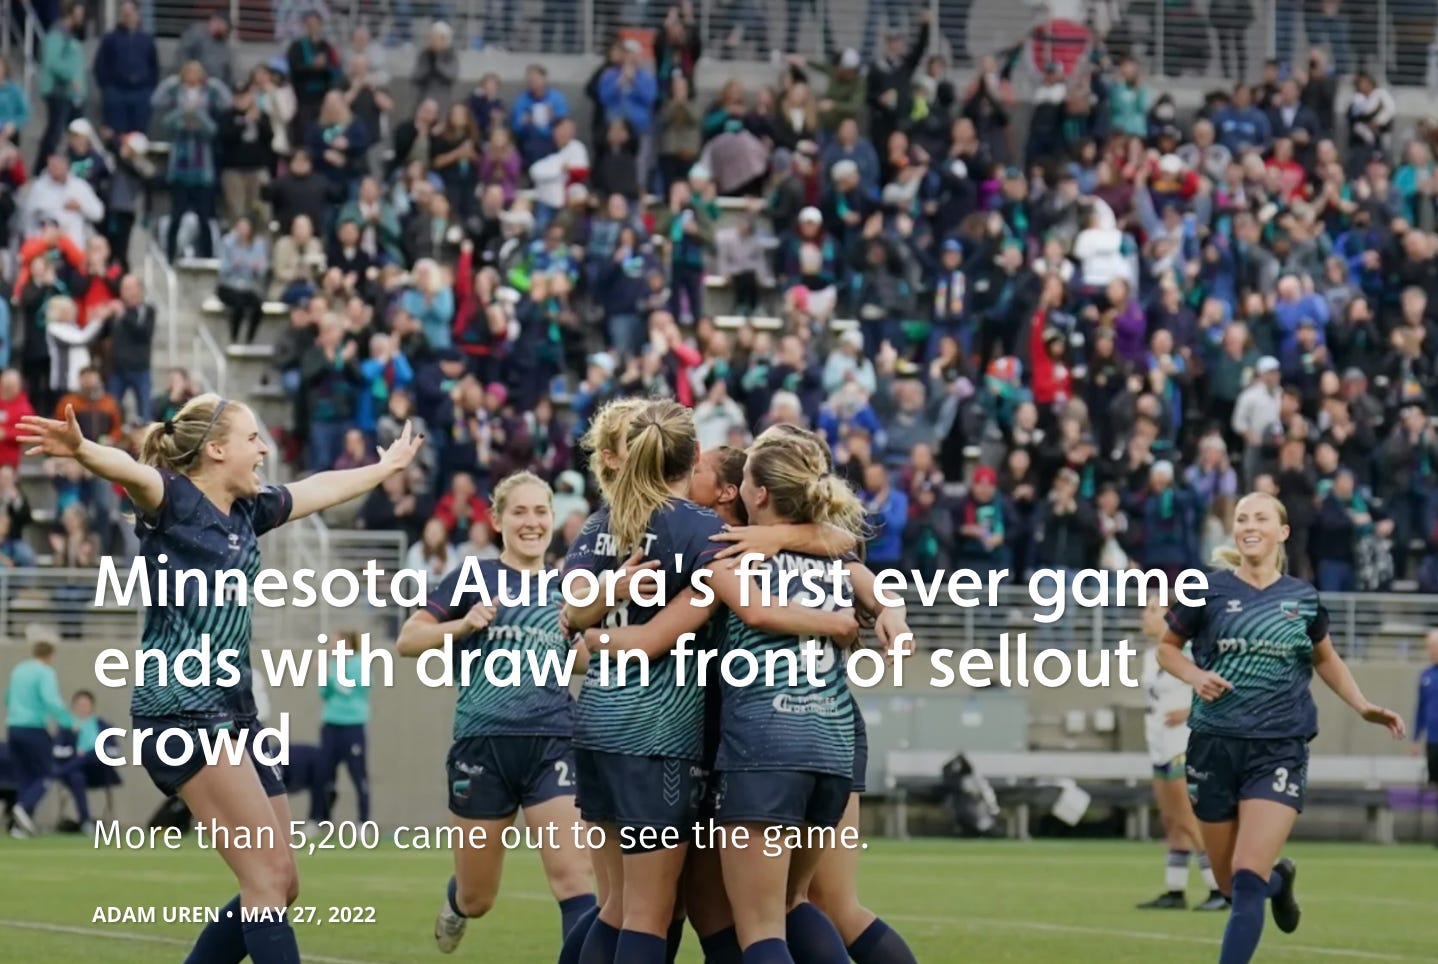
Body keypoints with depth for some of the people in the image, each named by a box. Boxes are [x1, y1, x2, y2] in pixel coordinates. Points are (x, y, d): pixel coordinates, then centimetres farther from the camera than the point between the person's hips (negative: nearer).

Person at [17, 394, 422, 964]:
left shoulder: (249, 511, 14)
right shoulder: (172, 500, -9)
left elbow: (319, 489, 34)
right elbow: (129, 470, -33)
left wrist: (385, 468, 50)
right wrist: (81, 449, -55)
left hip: (234, 713, 9)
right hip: (179, 709, -9)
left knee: (278, 887, 5)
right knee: (270, 876, -14)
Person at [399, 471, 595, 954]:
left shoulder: (562, 589, 11)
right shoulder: (475, 578, 1)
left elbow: (581, 659, 23)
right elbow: (408, 640, -2)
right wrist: (463, 624, -19)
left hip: (551, 745, 2)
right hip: (484, 745, -2)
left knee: (573, 875, -17)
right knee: (478, 899, 12)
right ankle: (457, 906, 48)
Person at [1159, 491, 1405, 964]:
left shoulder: (1302, 598, 4)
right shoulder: (1208, 589, -2)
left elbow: (1325, 658, 21)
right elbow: (1167, 648, 10)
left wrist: (1362, 706, 9)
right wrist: (1195, 676, -9)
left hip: (1279, 749, -1)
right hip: (1214, 744, 1)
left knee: (1248, 881, -15)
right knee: (1231, 884, 11)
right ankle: (1280, 878, 46)